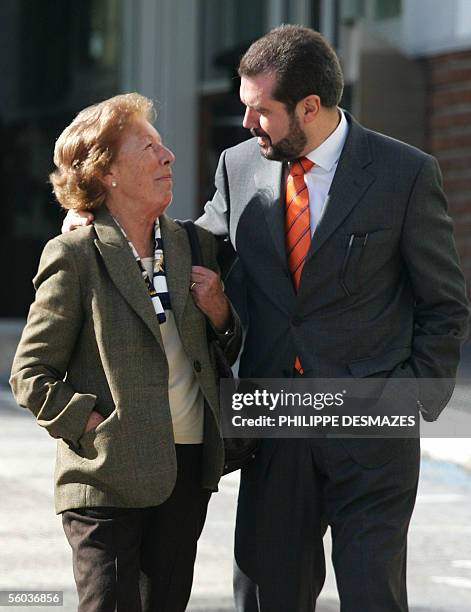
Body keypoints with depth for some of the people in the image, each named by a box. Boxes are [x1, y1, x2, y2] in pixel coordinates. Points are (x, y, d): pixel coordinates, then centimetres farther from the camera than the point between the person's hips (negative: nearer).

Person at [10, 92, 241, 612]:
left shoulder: (195, 246, 9)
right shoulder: (76, 256, -8)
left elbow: (227, 353, 20)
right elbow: (30, 375, -7)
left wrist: (219, 313, -1)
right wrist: (98, 429, -15)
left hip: (188, 470, 6)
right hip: (111, 478, -5)